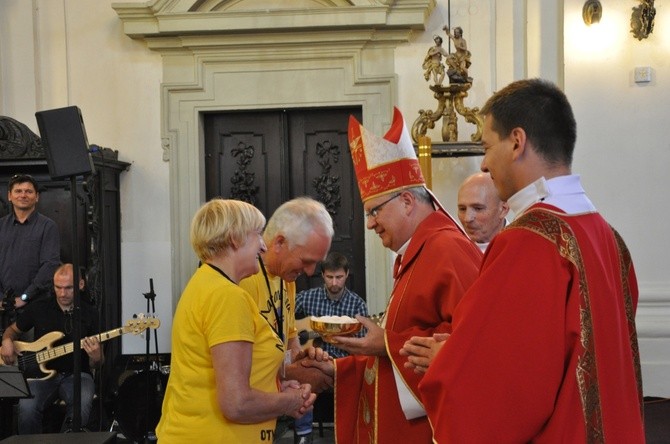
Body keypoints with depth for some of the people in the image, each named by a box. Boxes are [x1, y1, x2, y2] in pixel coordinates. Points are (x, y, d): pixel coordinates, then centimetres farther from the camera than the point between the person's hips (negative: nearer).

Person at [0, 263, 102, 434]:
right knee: (27, 407, -31)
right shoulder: (38, 308, 5)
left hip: (76, 375, -1)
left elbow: (97, 366, 6)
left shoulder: (90, 314, 3)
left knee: (82, 405, -33)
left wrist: (96, 358, -18)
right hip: (42, 373, 1)